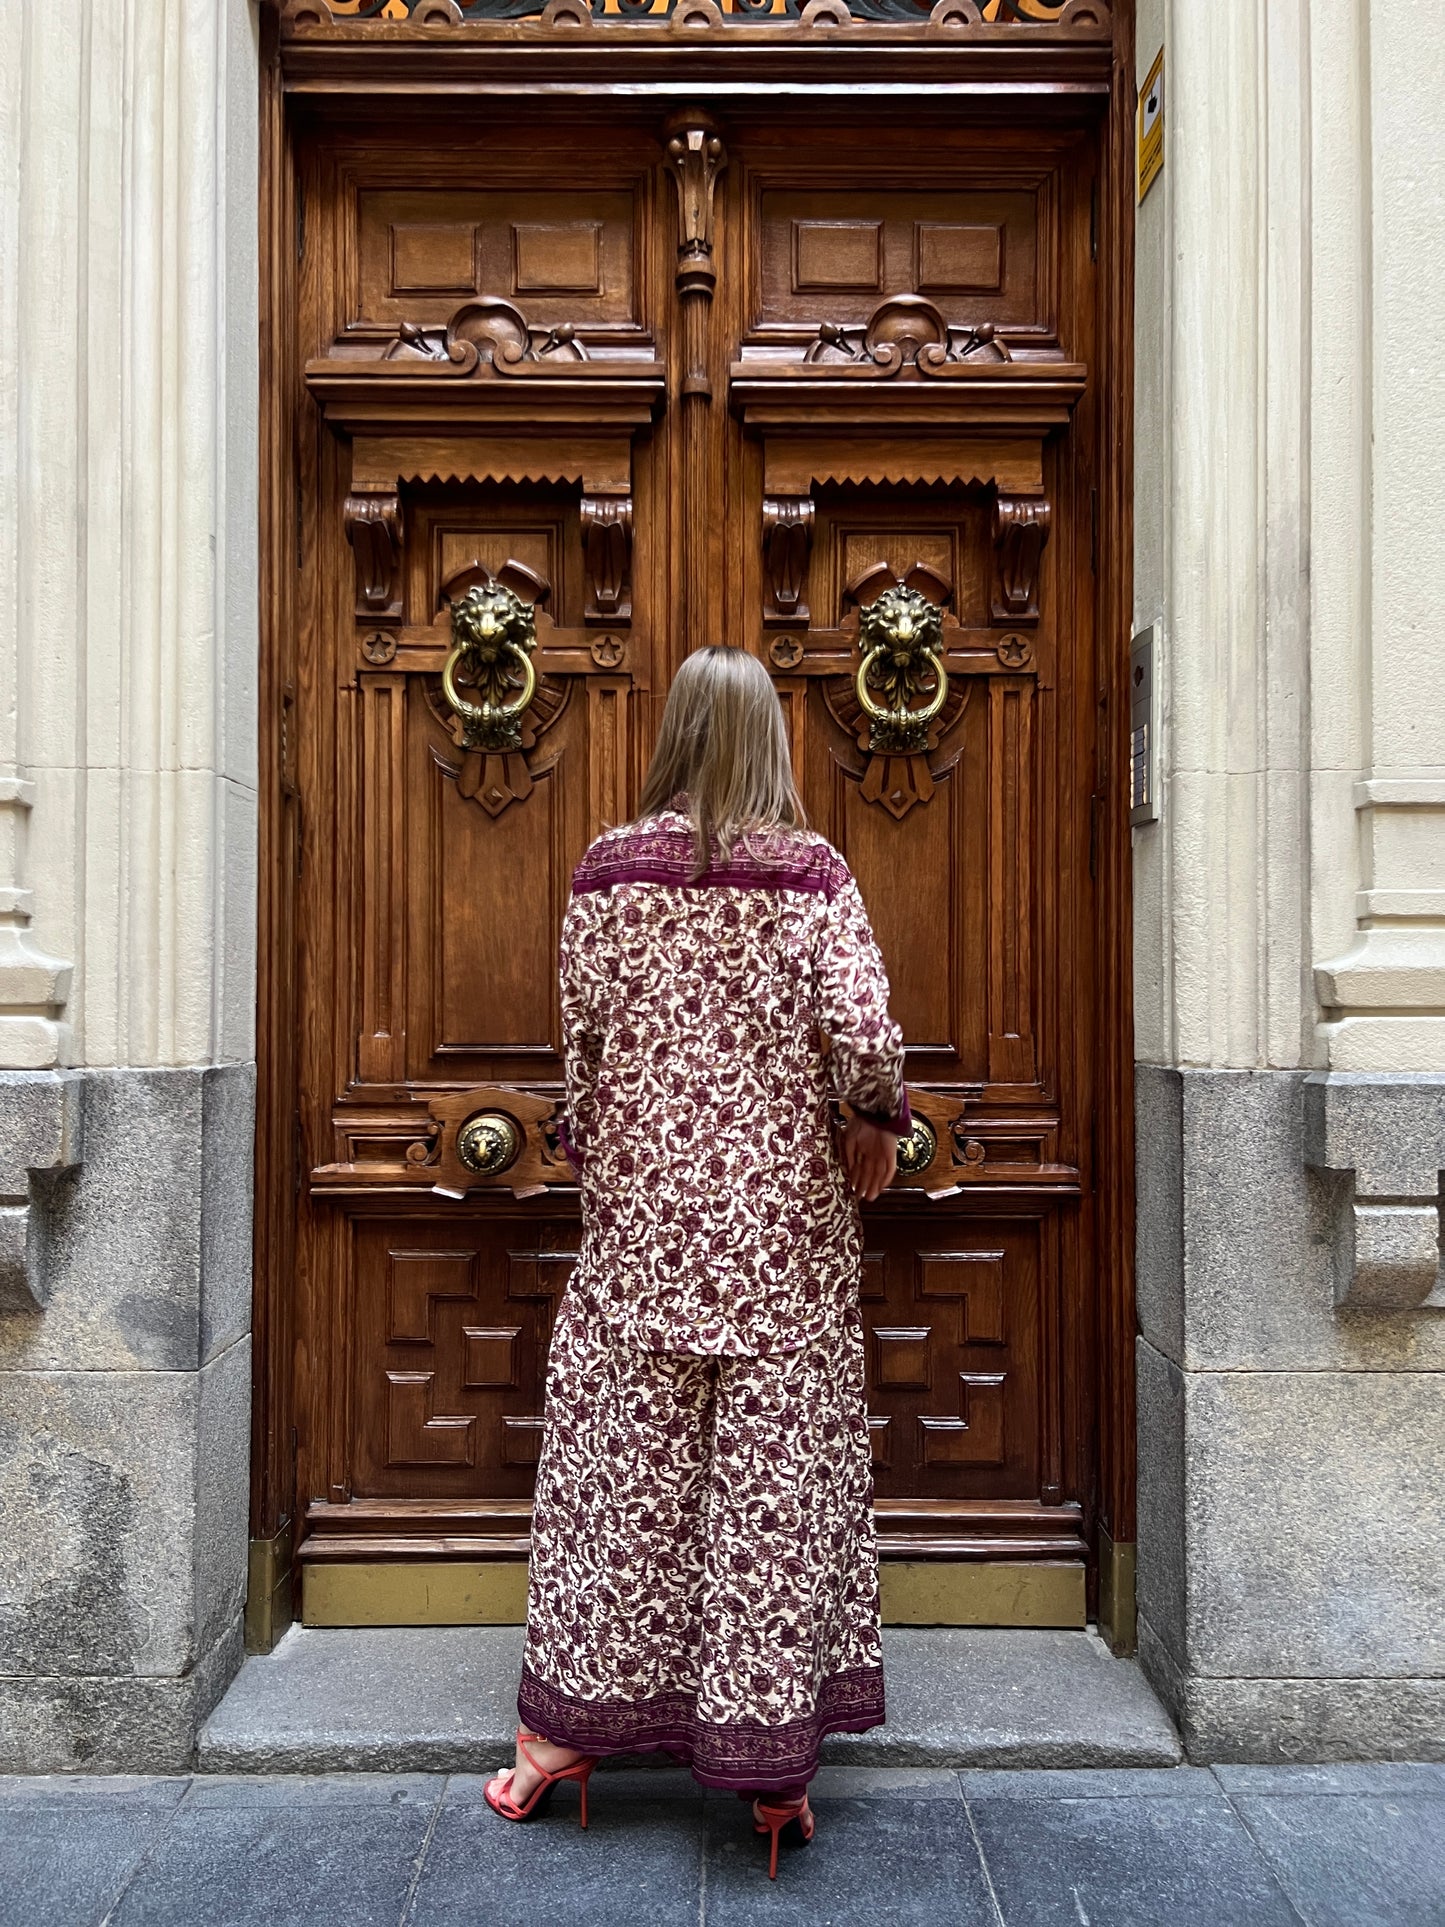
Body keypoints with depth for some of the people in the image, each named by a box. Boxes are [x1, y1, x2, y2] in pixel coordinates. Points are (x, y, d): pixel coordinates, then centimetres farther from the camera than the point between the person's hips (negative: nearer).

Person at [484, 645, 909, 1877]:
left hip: (642, 1210, 2)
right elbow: (864, 1032, -15)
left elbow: (580, 1036, 1)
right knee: (777, 1466, 7)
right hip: (782, 1214, -1)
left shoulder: (608, 869, -2)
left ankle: (570, 1718, 25)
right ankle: (771, 1762, 18)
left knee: (622, 1454, 13)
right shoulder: (812, 873, -6)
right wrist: (876, 1124, 5)